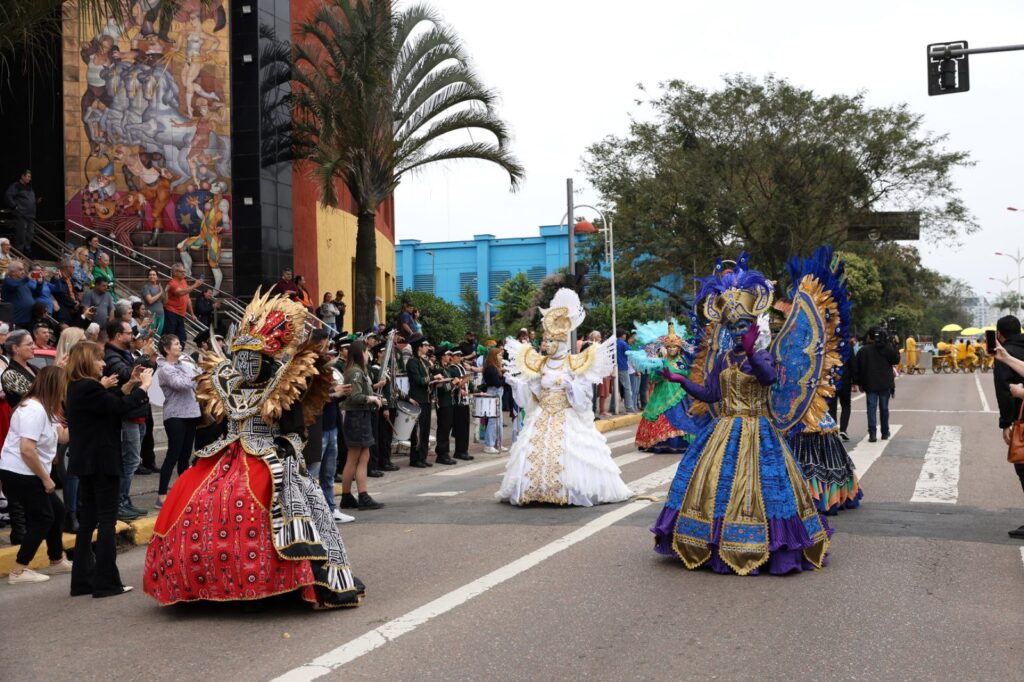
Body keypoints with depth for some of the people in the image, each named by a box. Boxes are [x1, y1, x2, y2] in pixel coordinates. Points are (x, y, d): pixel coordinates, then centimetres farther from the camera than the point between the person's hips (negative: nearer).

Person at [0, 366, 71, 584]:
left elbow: (62, 436, 5)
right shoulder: (34, 410, -22)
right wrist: (45, 478, -19)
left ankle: (57, 561, 28)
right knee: (42, 518, -4)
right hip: (19, 474, -10)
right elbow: (27, 450, -27)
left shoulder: (45, 408, 11)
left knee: (57, 511, 15)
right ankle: (18, 571, 1)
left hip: (28, 474, 10)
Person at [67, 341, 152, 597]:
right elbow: (122, 407, -20)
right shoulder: (88, 388, -19)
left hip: (87, 463, 9)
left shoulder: (78, 388, 10)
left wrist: (131, 384, 9)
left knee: (88, 520, 13)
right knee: (107, 520, -2)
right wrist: (144, 385, -7)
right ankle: (106, 583, 2)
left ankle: (82, 581, 18)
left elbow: (111, 403, 14)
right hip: (102, 463, -9)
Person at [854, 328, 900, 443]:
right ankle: (885, 433, 17)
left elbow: (858, 368, -2)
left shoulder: (863, 350, -3)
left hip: (870, 385, -1)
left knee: (872, 408, -2)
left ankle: (872, 434, -12)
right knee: (884, 408, 11)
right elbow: (896, 360, 4)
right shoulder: (887, 348, -4)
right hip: (885, 384, 1)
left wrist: (859, 383, 6)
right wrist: (892, 344, 4)